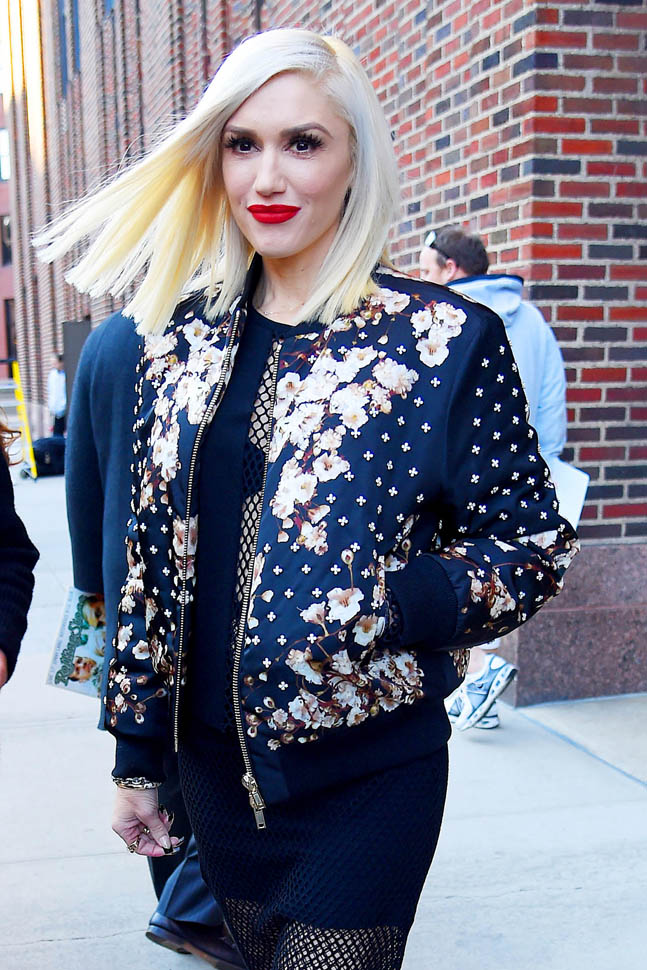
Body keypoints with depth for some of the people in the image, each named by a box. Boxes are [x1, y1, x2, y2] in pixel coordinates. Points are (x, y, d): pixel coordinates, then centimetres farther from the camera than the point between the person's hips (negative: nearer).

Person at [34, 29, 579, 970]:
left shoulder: (445, 340, -11)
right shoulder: (187, 334, 2)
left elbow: (532, 549, -6)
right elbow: (150, 556, 7)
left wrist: (384, 605, -23)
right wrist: (137, 753, 9)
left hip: (367, 777, -4)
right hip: (216, 760, 5)